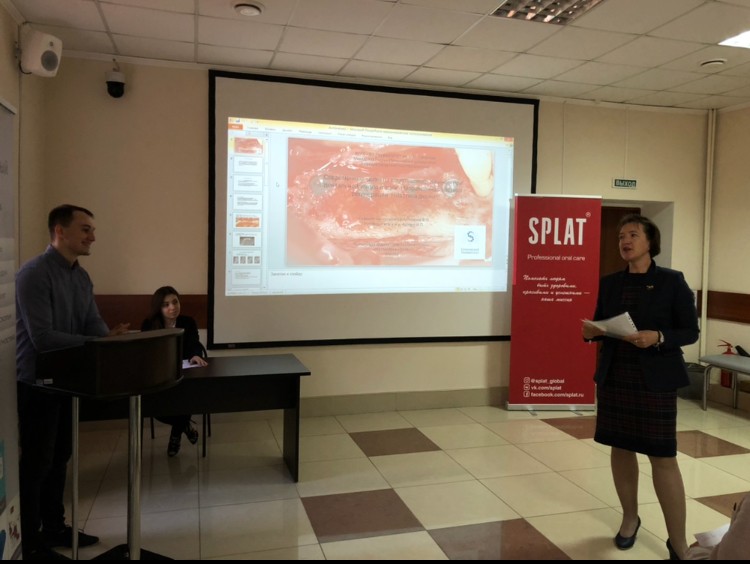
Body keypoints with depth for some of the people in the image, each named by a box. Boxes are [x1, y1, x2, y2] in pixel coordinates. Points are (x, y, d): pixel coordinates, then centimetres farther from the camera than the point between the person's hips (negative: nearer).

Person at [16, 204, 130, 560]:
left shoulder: (82, 278, 8)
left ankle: (54, 528, 32)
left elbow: (94, 324, 5)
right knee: (36, 462, 3)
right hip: (36, 383, -8)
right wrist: (96, 344, -28)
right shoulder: (33, 274, -19)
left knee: (59, 457, 17)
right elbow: (41, 337, -26)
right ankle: (29, 543, 18)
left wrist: (113, 339, -16)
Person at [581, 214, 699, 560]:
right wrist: (590, 332, -10)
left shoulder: (672, 281, -5)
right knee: (620, 448, 12)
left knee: (663, 458, -2)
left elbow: (691, 331, -5)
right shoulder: (609, 283, 6)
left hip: (655, 380, -4)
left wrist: (658, 338, -23)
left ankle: (678, 543, 11)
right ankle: (630, 518, 32)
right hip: (613, 378, 4)